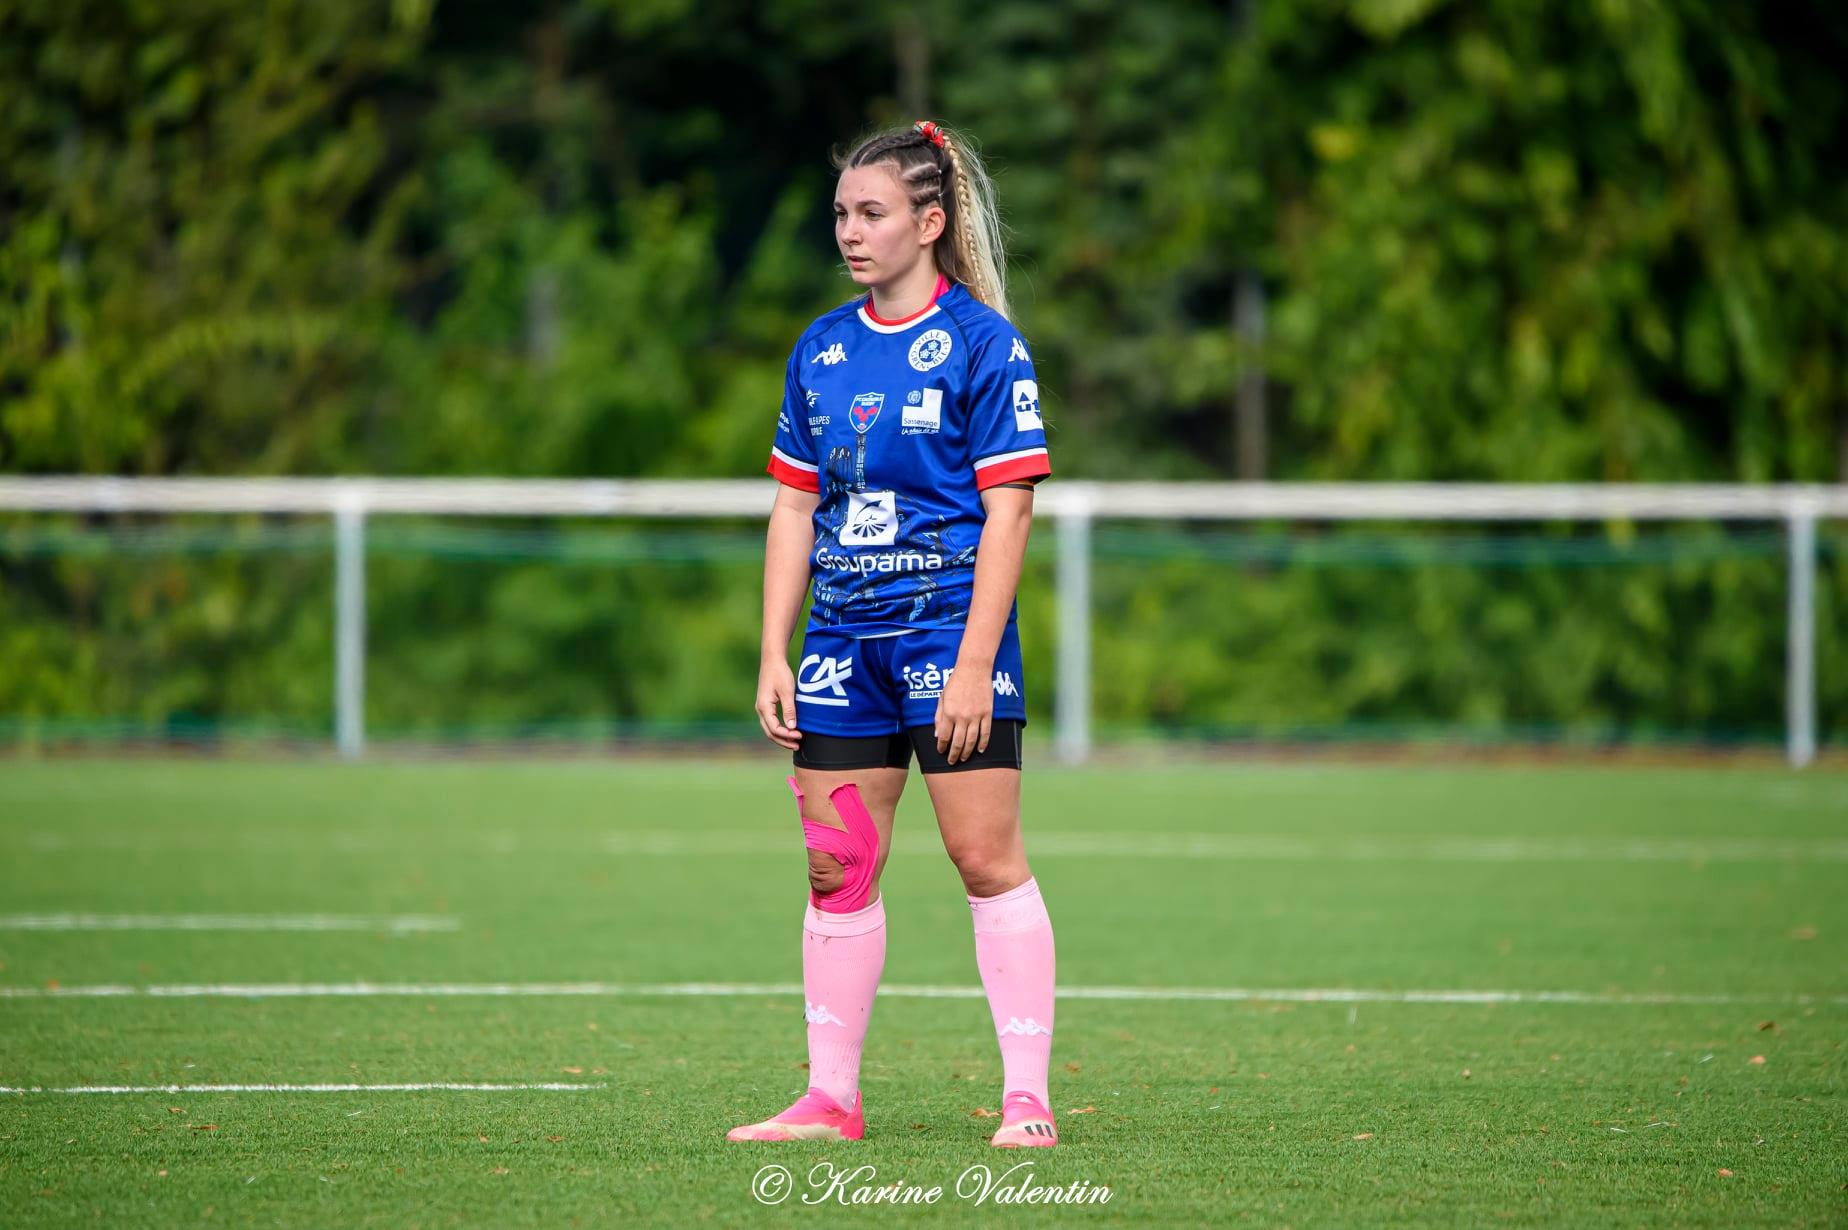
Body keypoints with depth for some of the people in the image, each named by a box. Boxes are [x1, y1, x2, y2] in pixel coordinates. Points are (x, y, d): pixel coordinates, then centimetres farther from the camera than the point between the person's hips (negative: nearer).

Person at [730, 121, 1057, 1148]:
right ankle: (831, 1099, 12)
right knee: (839, 868, 6)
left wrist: (974, 665, -15)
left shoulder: (982, 343, -6)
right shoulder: (822, 349, 12)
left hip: (951, 637, -6)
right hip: (844, 643, 6)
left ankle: (1029, 1099, -4)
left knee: (988, 859, -6)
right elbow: (796, 507, 16)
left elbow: (1008, 511, -10)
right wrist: (775, 655, 8)